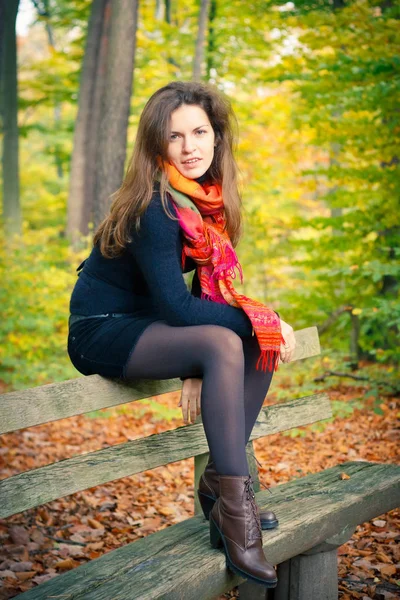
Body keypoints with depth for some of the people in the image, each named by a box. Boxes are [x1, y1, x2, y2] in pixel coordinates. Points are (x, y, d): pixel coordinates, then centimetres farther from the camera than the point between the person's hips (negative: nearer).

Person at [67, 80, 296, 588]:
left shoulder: (207, 200, 1)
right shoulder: (153, 208, -23)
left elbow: (207, 284, 3)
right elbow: (175, 306, -25)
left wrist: (199, 369, -8)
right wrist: (260, 319, -20)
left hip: (146, 325, 8)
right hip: (102, 334, -8)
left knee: (262, 345, -6)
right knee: (223, 344, -30)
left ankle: (218, 479, 0)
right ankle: (233, 507, -29)